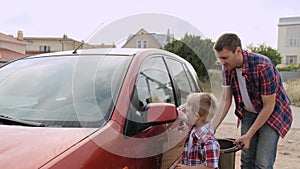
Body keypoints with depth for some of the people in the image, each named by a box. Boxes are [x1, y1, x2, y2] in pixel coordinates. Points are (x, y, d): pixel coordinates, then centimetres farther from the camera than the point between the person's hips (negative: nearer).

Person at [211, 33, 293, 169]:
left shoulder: (263, 66, -31)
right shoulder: (227, 68, -13)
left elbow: (268, 106, -24)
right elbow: (225, 100, -4)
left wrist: (248, 136, -20)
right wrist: (212, 128, -11)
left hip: (273, 113, -5)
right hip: (249, 113, 5)